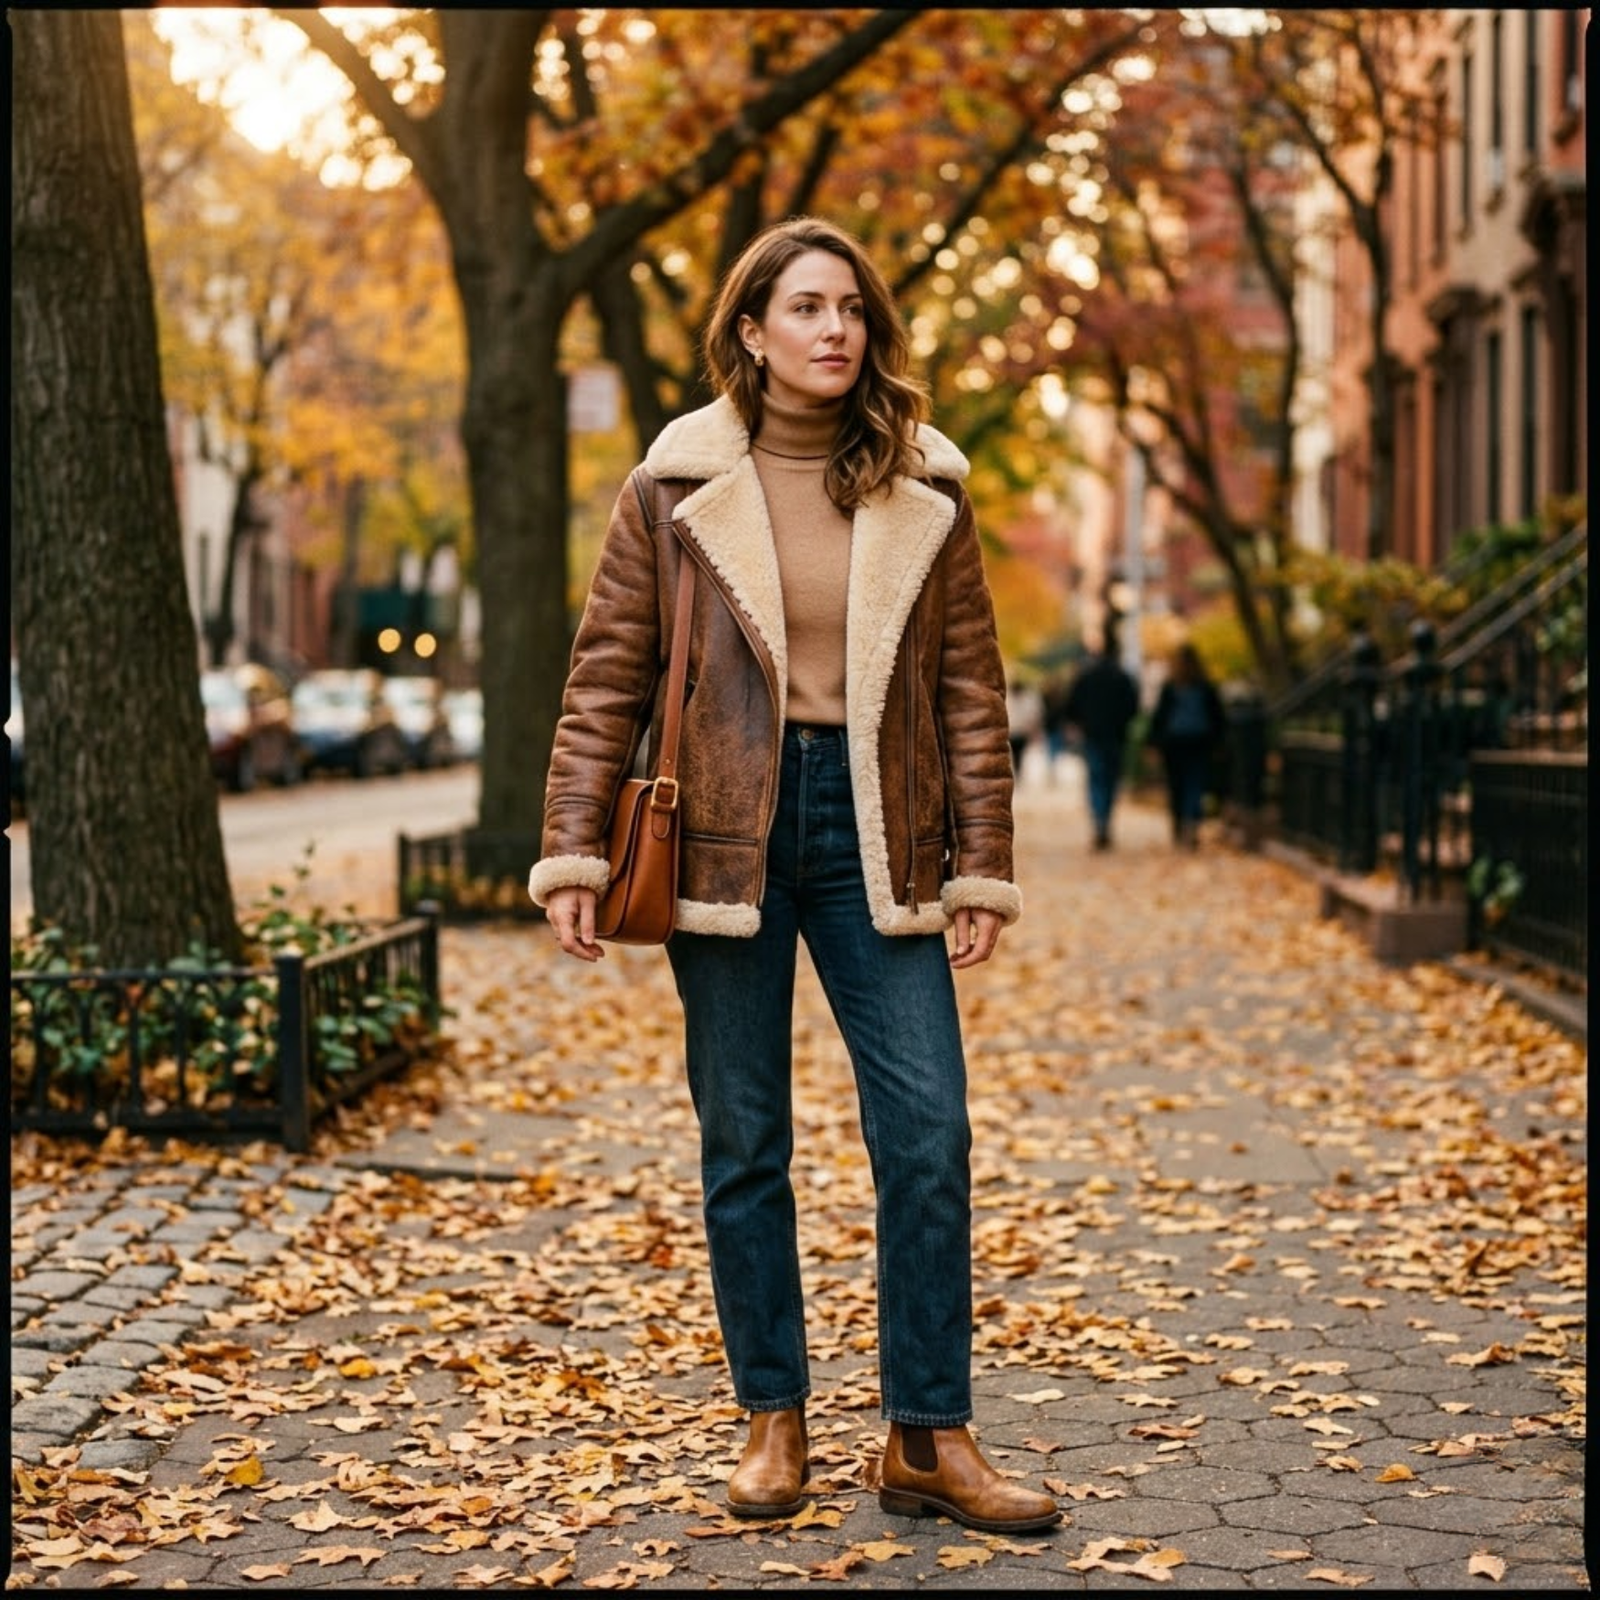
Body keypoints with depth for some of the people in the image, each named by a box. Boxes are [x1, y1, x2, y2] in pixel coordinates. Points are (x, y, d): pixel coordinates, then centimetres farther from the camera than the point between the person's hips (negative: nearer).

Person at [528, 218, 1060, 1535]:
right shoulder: (680, 486, 1)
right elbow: (607, 678, 2)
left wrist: (983, 868, 1)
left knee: (929, 1137, -3)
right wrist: (573, 853, -6)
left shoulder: (924, 490, 5)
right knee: (743, 1144, 7)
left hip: (874, 835, 1)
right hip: (727, 834, -1)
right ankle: (774, 1420, 20)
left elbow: (970, 687, 6)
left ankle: (930, 1437, 7)